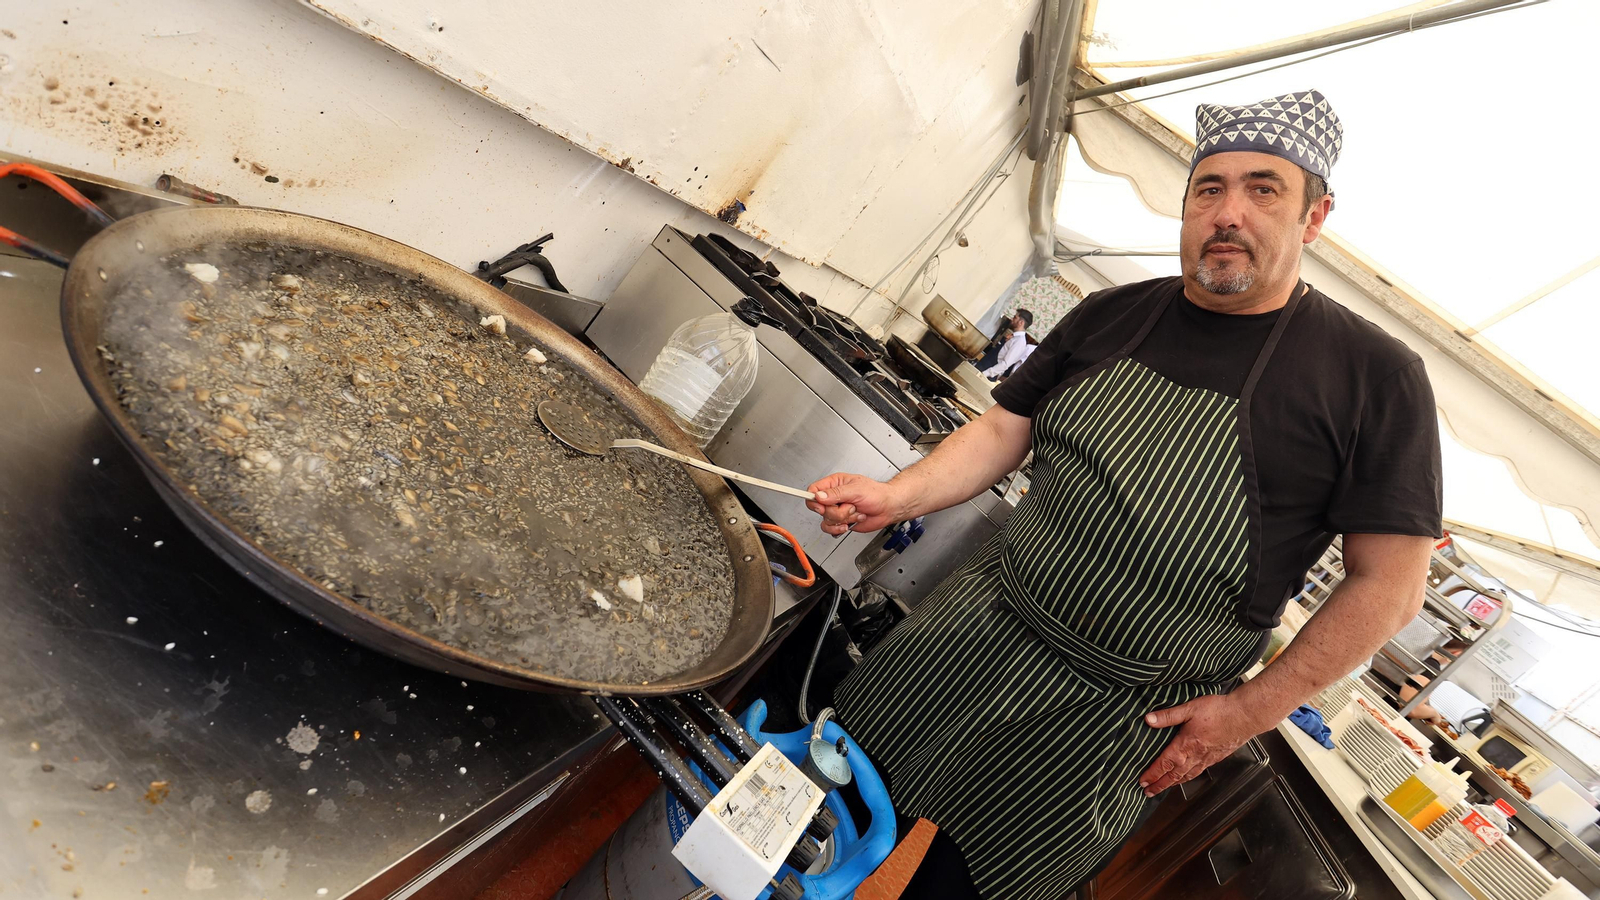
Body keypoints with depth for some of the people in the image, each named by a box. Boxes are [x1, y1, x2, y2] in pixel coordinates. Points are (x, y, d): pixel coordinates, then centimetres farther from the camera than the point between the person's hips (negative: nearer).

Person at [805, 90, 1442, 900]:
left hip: (1123, 713, -3)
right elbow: (1003, 430, 4)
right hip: (981, 627, 4)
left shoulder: (1375, 376, -10)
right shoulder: (1111, 316, 2)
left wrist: (1251, 710, -8)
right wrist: (896, 497, -13)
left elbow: (1388, 582, -8)